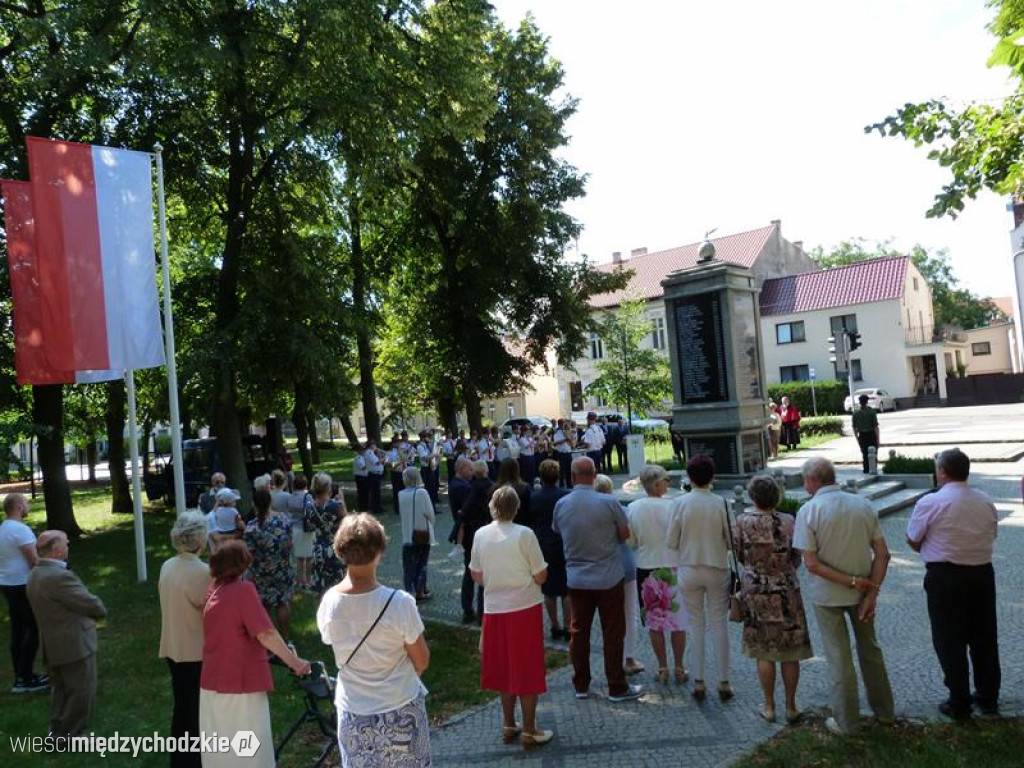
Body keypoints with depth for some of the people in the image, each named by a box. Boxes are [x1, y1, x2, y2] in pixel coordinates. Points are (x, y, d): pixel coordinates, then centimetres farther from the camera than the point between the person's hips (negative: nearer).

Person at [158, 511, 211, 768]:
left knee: (181, 707, 21)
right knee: (198, 711, 8)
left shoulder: (166, 567, 1)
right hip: (197, 651, -7)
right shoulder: (202, 571, -22)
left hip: (173, 648, 7)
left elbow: (171, 605, 9)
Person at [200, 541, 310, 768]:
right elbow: (265, 634, -23)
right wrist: (294, 662, -18)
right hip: (241, 683, -7)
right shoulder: (243, 589, -17)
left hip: (213, 682, 7)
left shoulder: (213, 590, 4)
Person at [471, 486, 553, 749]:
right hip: (525, 608, -4)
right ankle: (529, 731, 17)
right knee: (527, 670, 8)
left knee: (504, 668, 17)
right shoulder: (524, 534, -15)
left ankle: (509, 725, 29)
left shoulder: (481, 534, -3)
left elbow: (476, 576, 5)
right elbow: (541, 576, -12)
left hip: (494, 609, 4)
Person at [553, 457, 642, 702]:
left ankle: (580, 685, 23)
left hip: (576, 578, 3)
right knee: (613, 633, 8)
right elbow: (625, 535, -6)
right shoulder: (608, 503, -17)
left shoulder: (561, 505, -7)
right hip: (608, 578, -3)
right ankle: (617, 688, 15)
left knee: (578, 631, 14)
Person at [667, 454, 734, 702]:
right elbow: (731, 540, -7)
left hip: (689, 571, 0)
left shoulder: (681, 503, -11)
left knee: (696, 626, 11)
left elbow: (671, 542, -7)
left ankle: (699, 682, 17)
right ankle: (723, 682, 17)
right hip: (717, 570, 0)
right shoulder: (721, 503, -12)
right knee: (719, 625, 11)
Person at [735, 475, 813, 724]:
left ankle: (769, 706, 17)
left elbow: (740, 556, 2)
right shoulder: (789, 521, -7)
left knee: (764, 651, 10)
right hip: (787, 592, 1)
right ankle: (791, 707, 20)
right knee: (790, 652, 12)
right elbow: (797, 559, 2)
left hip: (756, 592, -1)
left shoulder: (744, 522, -10)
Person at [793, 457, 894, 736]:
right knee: (870, 649, 24)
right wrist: (871, 593, -8)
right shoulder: (863, 505, -3)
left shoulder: (809, 511, -16)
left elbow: (812, 564, -21)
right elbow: (882, 554, -6)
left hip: (827, 595, -4)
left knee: (839, 657, 10)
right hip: (863, 591, 4)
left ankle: (846, 722, 22)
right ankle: (884, 711, 37)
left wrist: (851, 582, -16)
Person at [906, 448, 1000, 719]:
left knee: (950, 641, 7)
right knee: (984, 637, 17)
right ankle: (988, 699, 30)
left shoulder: (930, 503, -14)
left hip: (945, 577, -5)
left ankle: (959, 704, 14)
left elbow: (912, 540, -5)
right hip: (982, 573, 5)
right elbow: (990, 536, 11)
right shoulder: (986, 501, 2)